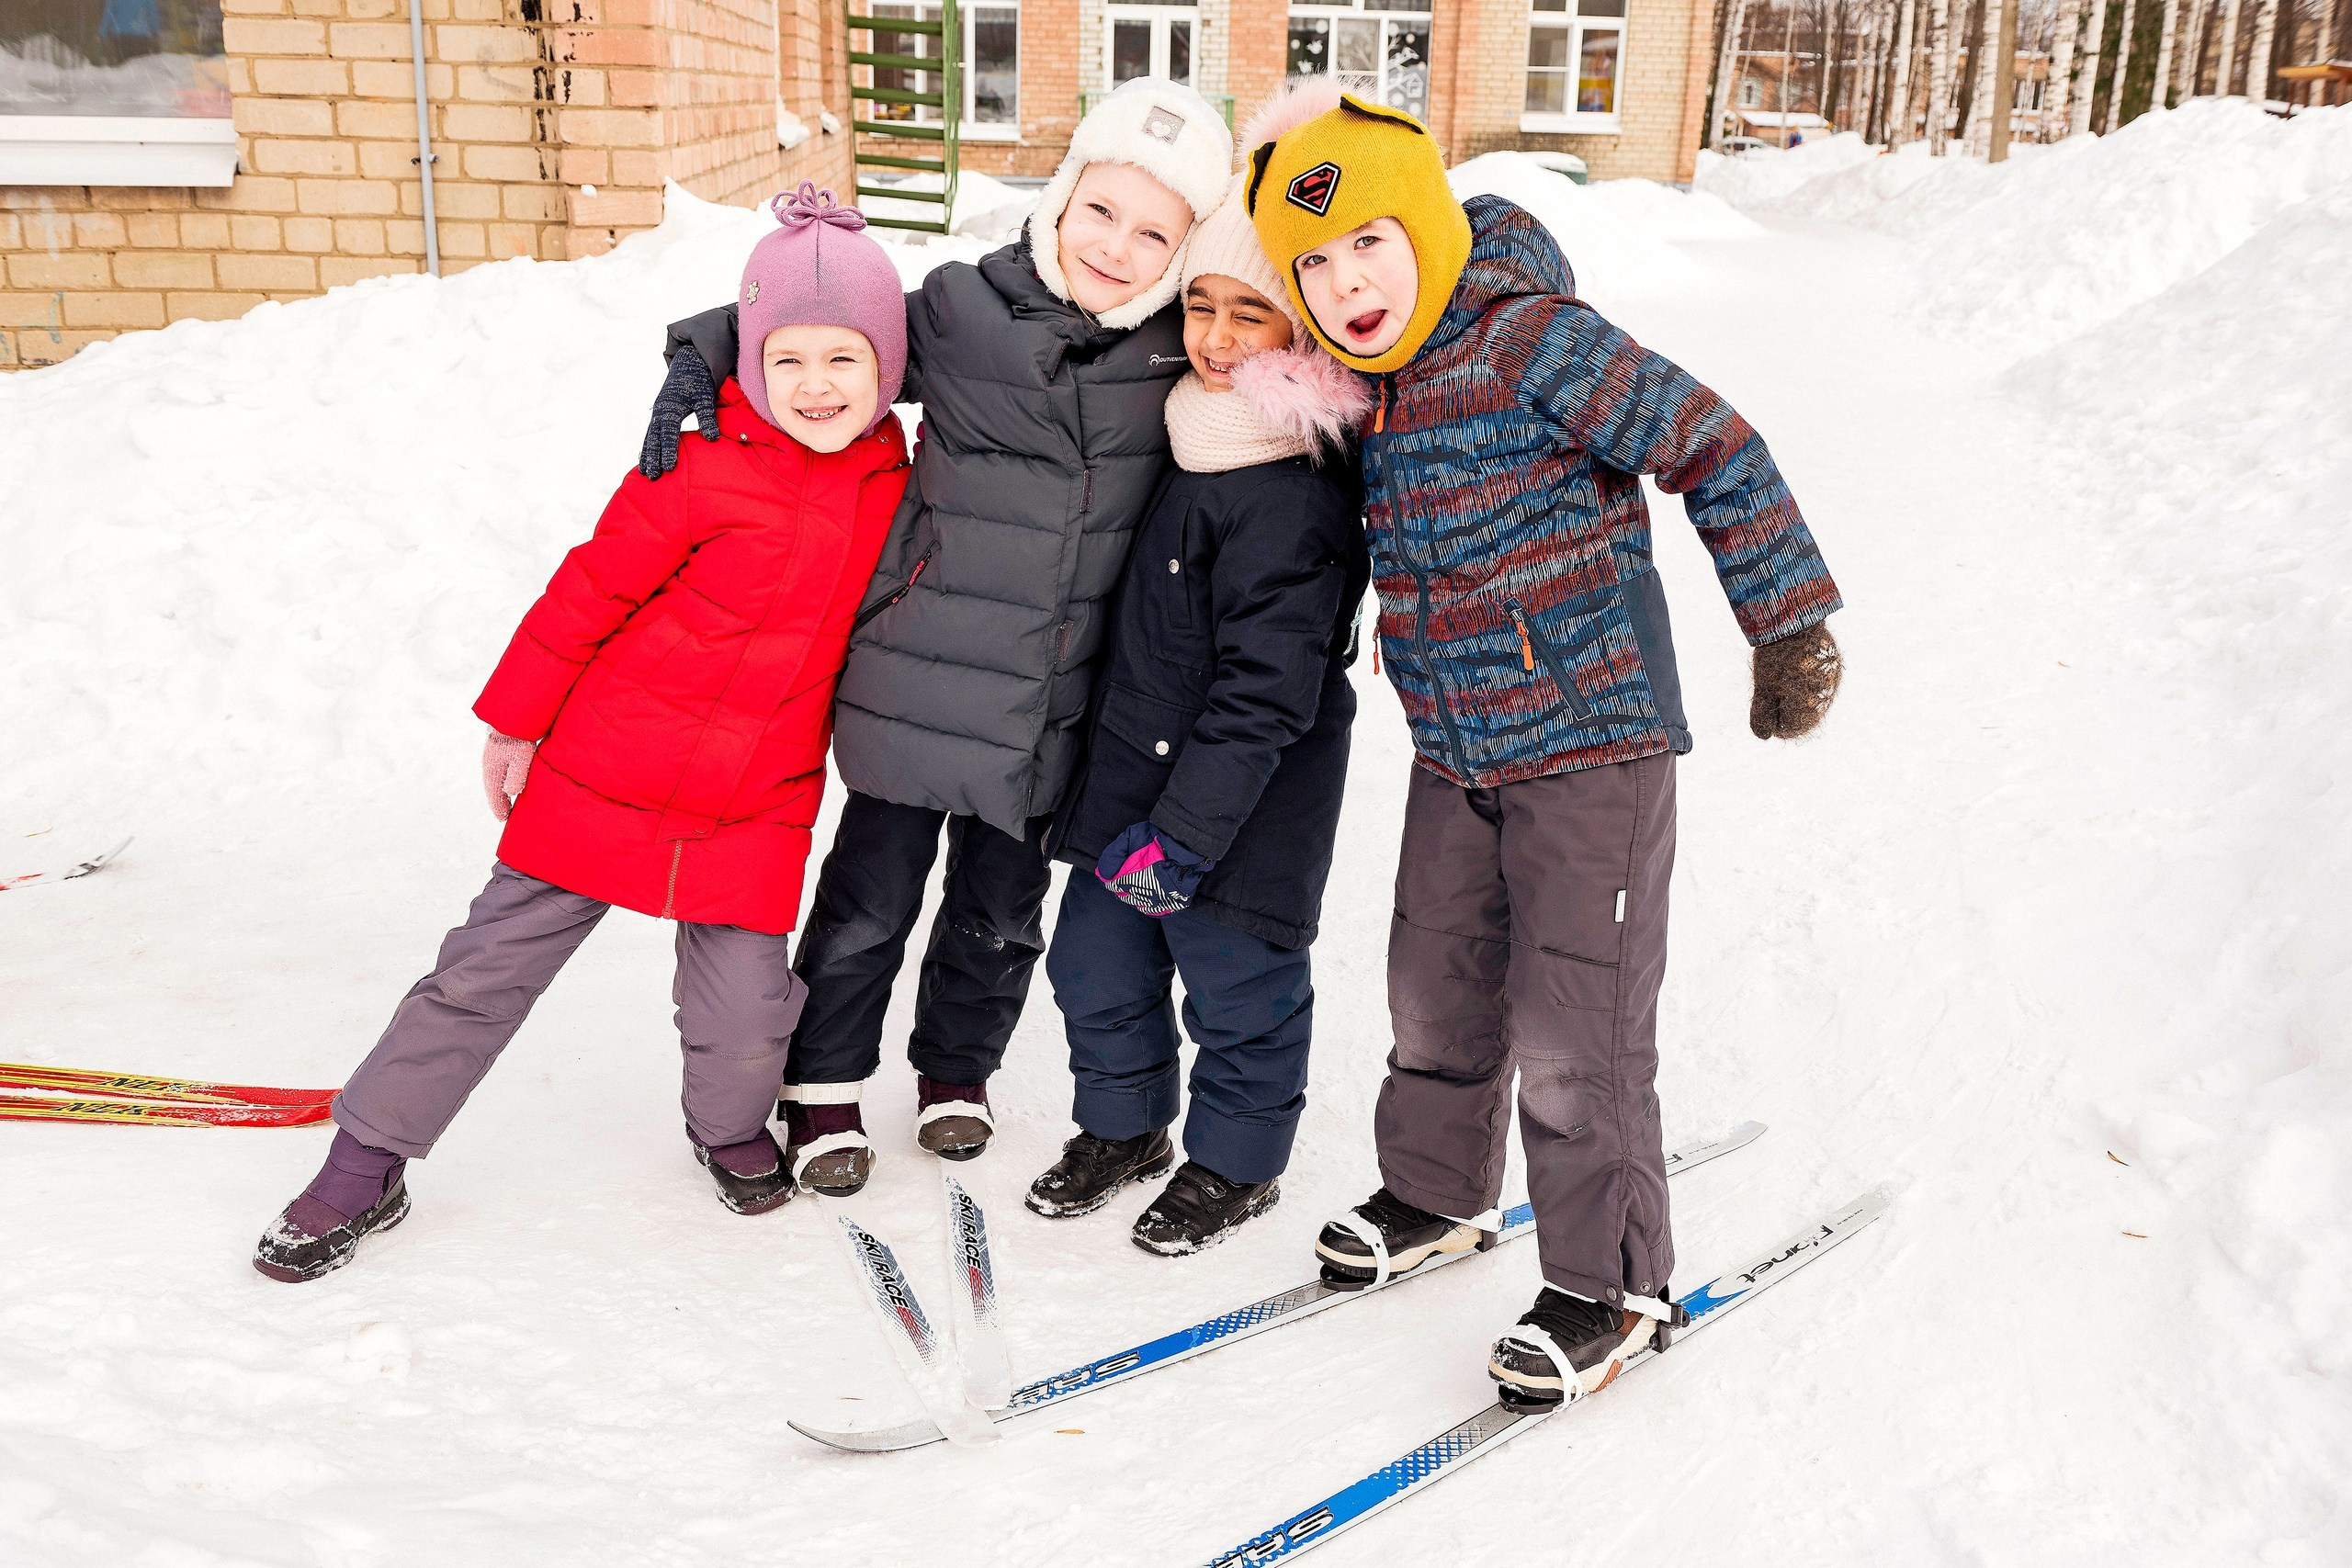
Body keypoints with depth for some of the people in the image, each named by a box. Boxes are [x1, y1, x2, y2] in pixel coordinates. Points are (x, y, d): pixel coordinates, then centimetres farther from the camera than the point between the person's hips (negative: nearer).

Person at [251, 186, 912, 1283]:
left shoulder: (893, 480, -1)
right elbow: (594, 588, -7)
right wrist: (514, 718, 0)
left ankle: (730, 1124, 33)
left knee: (747, 1009, -2)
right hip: (600, 779, -2)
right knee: (489, 968, 6)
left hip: (754, 811, 3)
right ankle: (366, 1167, 21)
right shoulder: (703, 468, -16)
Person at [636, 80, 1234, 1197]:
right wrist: (699, 356, -10)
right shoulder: (957, 310, -10)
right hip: (919, 680, -2)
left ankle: (957, 1070, 42)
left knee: (1002, 910, 18)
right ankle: (823, 1086, 30)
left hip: (1053, 706, 3)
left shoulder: (1181, 347, -2)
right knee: (872, 895, 8)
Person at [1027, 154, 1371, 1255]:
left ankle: (1236, 1163, 31)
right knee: (1097, 964, 18)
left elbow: (1265, 694, -24)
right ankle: (1124, 1125, 39)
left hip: (1238, 810, -8)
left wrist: (1182, 835, -23)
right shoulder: (1193, 441, 5)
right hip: (1129, 777, 8)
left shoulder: (1293, 502, -23)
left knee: (1237, 988, 9)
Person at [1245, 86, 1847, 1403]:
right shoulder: (1368, 391, 6)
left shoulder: (1537, 340, -17)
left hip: (1593, 738, -7)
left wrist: (1792, 627, -10)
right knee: (1437, 987, 18)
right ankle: (1440, 1191, 41)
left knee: (1574, 1024, -4)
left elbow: (1718, 453, -13)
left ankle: (1614, 1284, 13)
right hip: (1455, 753, 8)